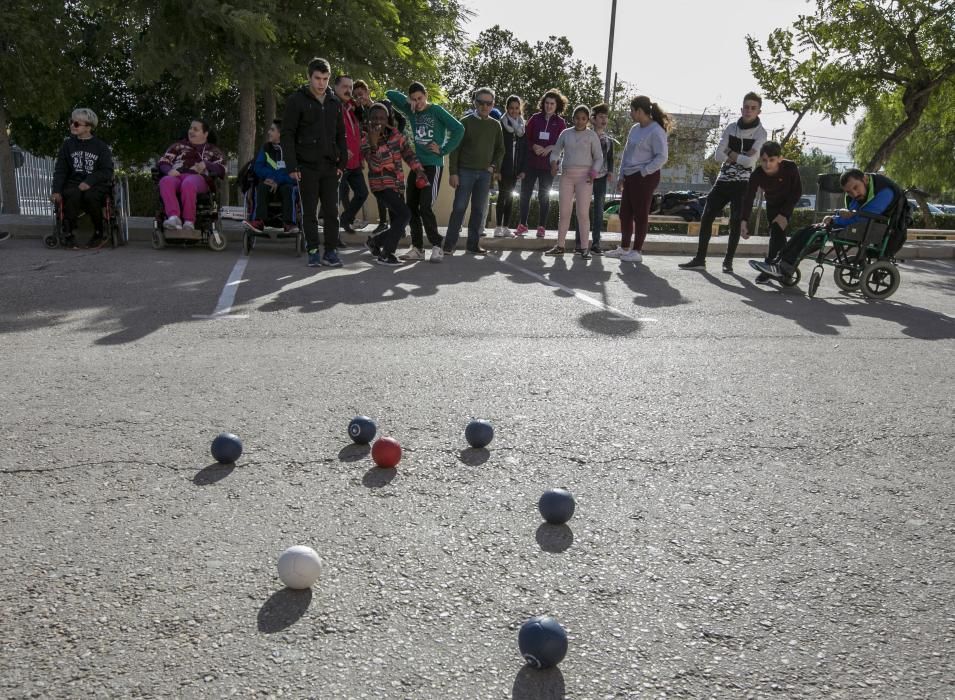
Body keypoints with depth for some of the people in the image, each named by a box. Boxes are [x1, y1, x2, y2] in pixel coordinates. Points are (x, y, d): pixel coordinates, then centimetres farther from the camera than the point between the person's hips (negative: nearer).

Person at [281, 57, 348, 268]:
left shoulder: (334, 102, 12)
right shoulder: (296, 100, -2)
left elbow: (341, 135, 17)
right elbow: (287, 135, -5)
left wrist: (342, 162, 7)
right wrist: (292, 166, -11)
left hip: (330, 166, 4)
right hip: (306, 166, -4)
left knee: (332, 211, 2)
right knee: (310, 212, 2)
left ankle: (331, 252, 8)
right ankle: (313, 251, 9)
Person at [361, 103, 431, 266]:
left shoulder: (396, 135, 3)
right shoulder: (366, 141, -8)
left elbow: (410, 156, 1)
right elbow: (375, 166, -20)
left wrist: (420, 173, -12)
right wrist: (373, 143, -29)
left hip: (398, 186, 6)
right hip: (381, 186, -6)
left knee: (398, 229, 6)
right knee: (405, 214, -24)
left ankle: (375, 241, 34)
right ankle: (385, 255, -14)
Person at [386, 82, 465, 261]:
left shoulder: (436, 111, -5)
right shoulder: (411, 111, 9)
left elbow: (459, 129, -10)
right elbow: (390, 94, 13)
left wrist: (443, 150, -9)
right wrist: (408, 101, -1)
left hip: (433, 165, -6)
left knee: (425, 207, -13)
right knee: (412, 207, 5)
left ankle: (436, 245, -1)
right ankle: (417, 248, 12)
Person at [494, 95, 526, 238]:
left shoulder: (522, 126, 11)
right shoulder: (501, 124, -2)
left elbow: (524, 149, 10)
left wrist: (522, 169, 2)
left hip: (515, 168, 4)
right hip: (503, 167, -4)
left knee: (510, 196, 6)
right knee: (503, 195, -6)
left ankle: (505, 227, 11)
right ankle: (499, 227, -3)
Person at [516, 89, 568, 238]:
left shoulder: (560, 122, 3)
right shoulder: (535, 118, 5)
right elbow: (526, 139, 4)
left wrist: (549, 148, -15)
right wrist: (534, 146, -15)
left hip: (548, 165, -1)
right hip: (531, 163, 1)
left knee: (544, 196, 5)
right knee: (525, 193, 1)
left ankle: (541, 227, 11)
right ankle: (522, 225, 10)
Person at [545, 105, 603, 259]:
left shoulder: (592, 135, 2)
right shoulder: (566, 133, 9)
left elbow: (598, 157, 4)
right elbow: (556, 151, 16)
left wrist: (594, 171, -13)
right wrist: (554, 162, -6)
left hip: (584, 176, -3)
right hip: (566, 175, 3)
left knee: (583, 213, -5)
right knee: (564, 212, 6)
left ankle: (584, 248, -1)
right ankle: (559, 246, 12)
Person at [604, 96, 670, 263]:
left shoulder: (656, 131, -11)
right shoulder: (635, 129, 13)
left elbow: (662, 156, -15)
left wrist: (643, 172, -17)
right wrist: (621, 176, 15)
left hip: (645, 178, -8)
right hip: (630, 177, 8)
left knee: (640, 214, -1)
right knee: (625, 213, 11)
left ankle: (637, 251, 7)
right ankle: (624, 248, 23)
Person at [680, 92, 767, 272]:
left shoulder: (760, 133, -3)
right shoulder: (731, 128, 7)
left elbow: (750, 162, -15)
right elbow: (718, 156, -2)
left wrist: (730, 153, -8)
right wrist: (740, 157, -13)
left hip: (742, 184, -4)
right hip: (723, 181, 4)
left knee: (735, 222, -6)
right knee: (706, 217, -3)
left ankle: (728, 261, 5)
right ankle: (700, 259, 1)